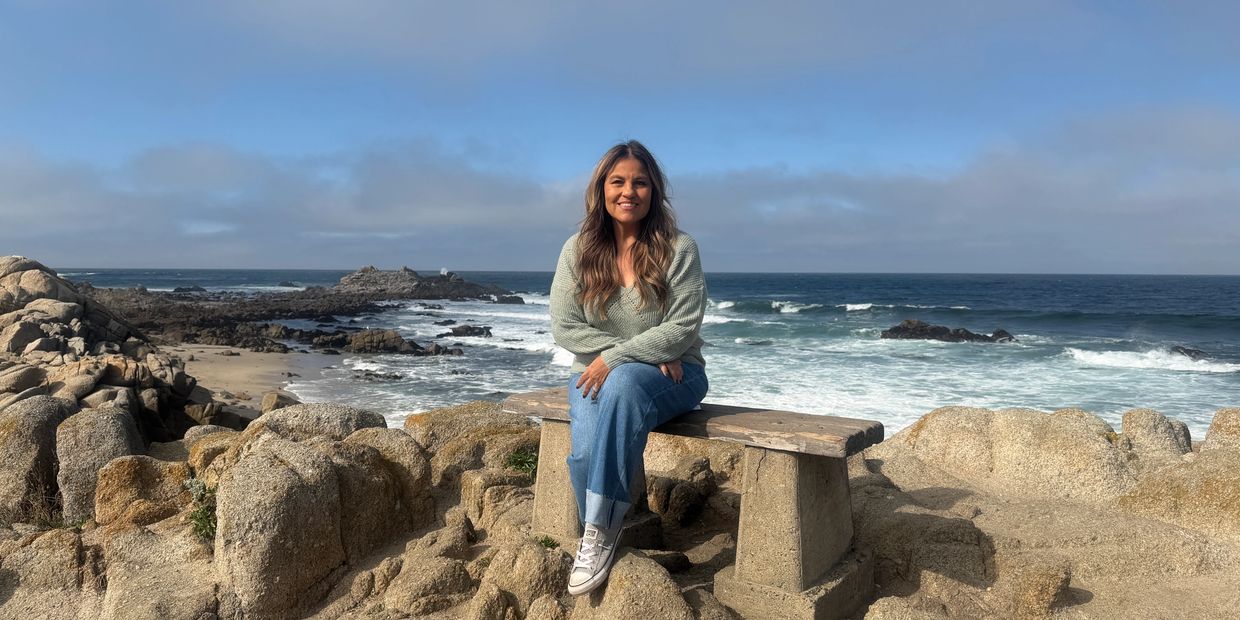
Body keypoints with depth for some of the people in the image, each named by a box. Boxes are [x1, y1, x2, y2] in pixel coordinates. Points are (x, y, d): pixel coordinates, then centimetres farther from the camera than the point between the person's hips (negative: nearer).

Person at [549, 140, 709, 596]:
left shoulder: (679, 249, -7)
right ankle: (597, 540, 0)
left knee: (624, 383, -37)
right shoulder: (577, 250, 0)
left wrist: (617, 358, -20)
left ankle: (600, 530, -28)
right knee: (585, 452, -28)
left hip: (672, 375, -2)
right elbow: (565, 328, -5)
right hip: (598, 373, 2)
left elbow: (682, 329, -11)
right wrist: (645, 351, -12)